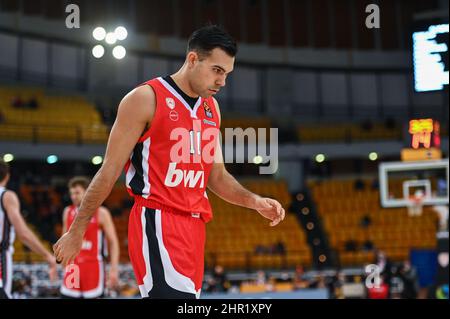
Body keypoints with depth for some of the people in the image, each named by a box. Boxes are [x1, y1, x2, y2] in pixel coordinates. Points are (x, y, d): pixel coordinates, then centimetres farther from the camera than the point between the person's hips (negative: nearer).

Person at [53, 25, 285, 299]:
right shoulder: (146, 99, -6)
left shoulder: (211, 107, 16)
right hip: (157, 222, -8)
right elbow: (110, 170, -5)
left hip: (194, 225, 8)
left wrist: (255, 202, 4)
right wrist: (76, 231, -3)